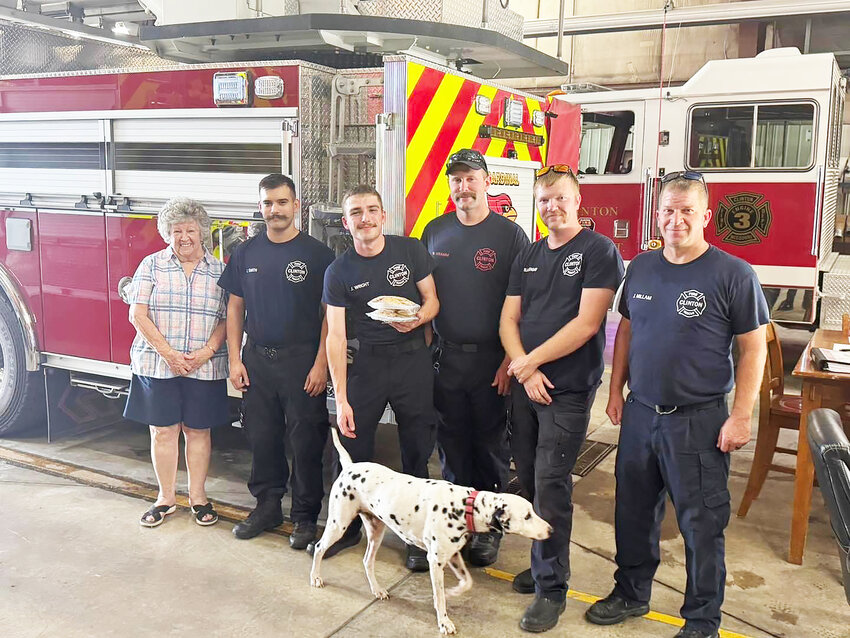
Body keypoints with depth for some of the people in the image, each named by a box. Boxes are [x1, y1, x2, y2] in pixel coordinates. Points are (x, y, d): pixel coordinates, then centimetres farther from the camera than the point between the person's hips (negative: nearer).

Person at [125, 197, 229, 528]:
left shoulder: (219, 270, 4)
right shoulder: (152, 265, 1)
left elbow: (226, 319, 1)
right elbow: (138, 315, -4)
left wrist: (206, 352, -13)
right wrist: (169, 354, -12)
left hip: (205, 368, 0)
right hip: (157, 365, 0)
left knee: (198, 430, 8)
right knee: (163, 430, 7)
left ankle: (198, 495, 22)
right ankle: (166, 497, 21)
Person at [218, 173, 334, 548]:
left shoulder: (317, 254, -5)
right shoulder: (246, 253, 7)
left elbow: (330, 313, -6)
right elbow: (235, 308, 10)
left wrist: (321, 364, -12)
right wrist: (235, 359, 3)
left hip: (302, 361, -3)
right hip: (257, 359, 4)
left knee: (306, 441, 2)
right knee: (261, 437, 11)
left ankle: (305, 516, 15)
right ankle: (267, 506, 27)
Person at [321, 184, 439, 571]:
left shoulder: (410, 251, -2)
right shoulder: (339, 271, -3)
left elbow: (432, 300, 7)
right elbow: (335, 336, -6)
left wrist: (418, 318, -19)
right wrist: (340, 399, -10)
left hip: (412, 359, 0)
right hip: (366, 362, 0)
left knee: (416, 451, 6)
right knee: (352, 446, 5)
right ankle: (348, 526, 27)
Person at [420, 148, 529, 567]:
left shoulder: (510, 235, -4)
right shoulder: (435, 232, 9)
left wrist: (510, 361, -12)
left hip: (491, 360, -3)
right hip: (445, 357, 4)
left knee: (491, 446, 7)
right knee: (451, 445, 11)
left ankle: (488, 529, 21)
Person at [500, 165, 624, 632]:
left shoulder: (599, 252, -7)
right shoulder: (528, 257, 13)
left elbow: (587, 323, -16)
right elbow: (509, 320, 8)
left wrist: (531, 361, -12)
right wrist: (522, 367, -9)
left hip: (568, 391, -6)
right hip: (523, 385, 6)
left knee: (550, 486, -5)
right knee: (528, 480, 12)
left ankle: (551, 587, 7)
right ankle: (543, 563, 29)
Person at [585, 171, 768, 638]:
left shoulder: (732, 274, -10)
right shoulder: (641, 268, 5)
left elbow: (753, 348, -9)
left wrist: (740, 416, -13)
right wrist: (616, 391, 11)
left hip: (698, 421, -5)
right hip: (640, 414, 5)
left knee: (700, 524, 6)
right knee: (633, 511, 18)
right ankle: (631, 593, 38)